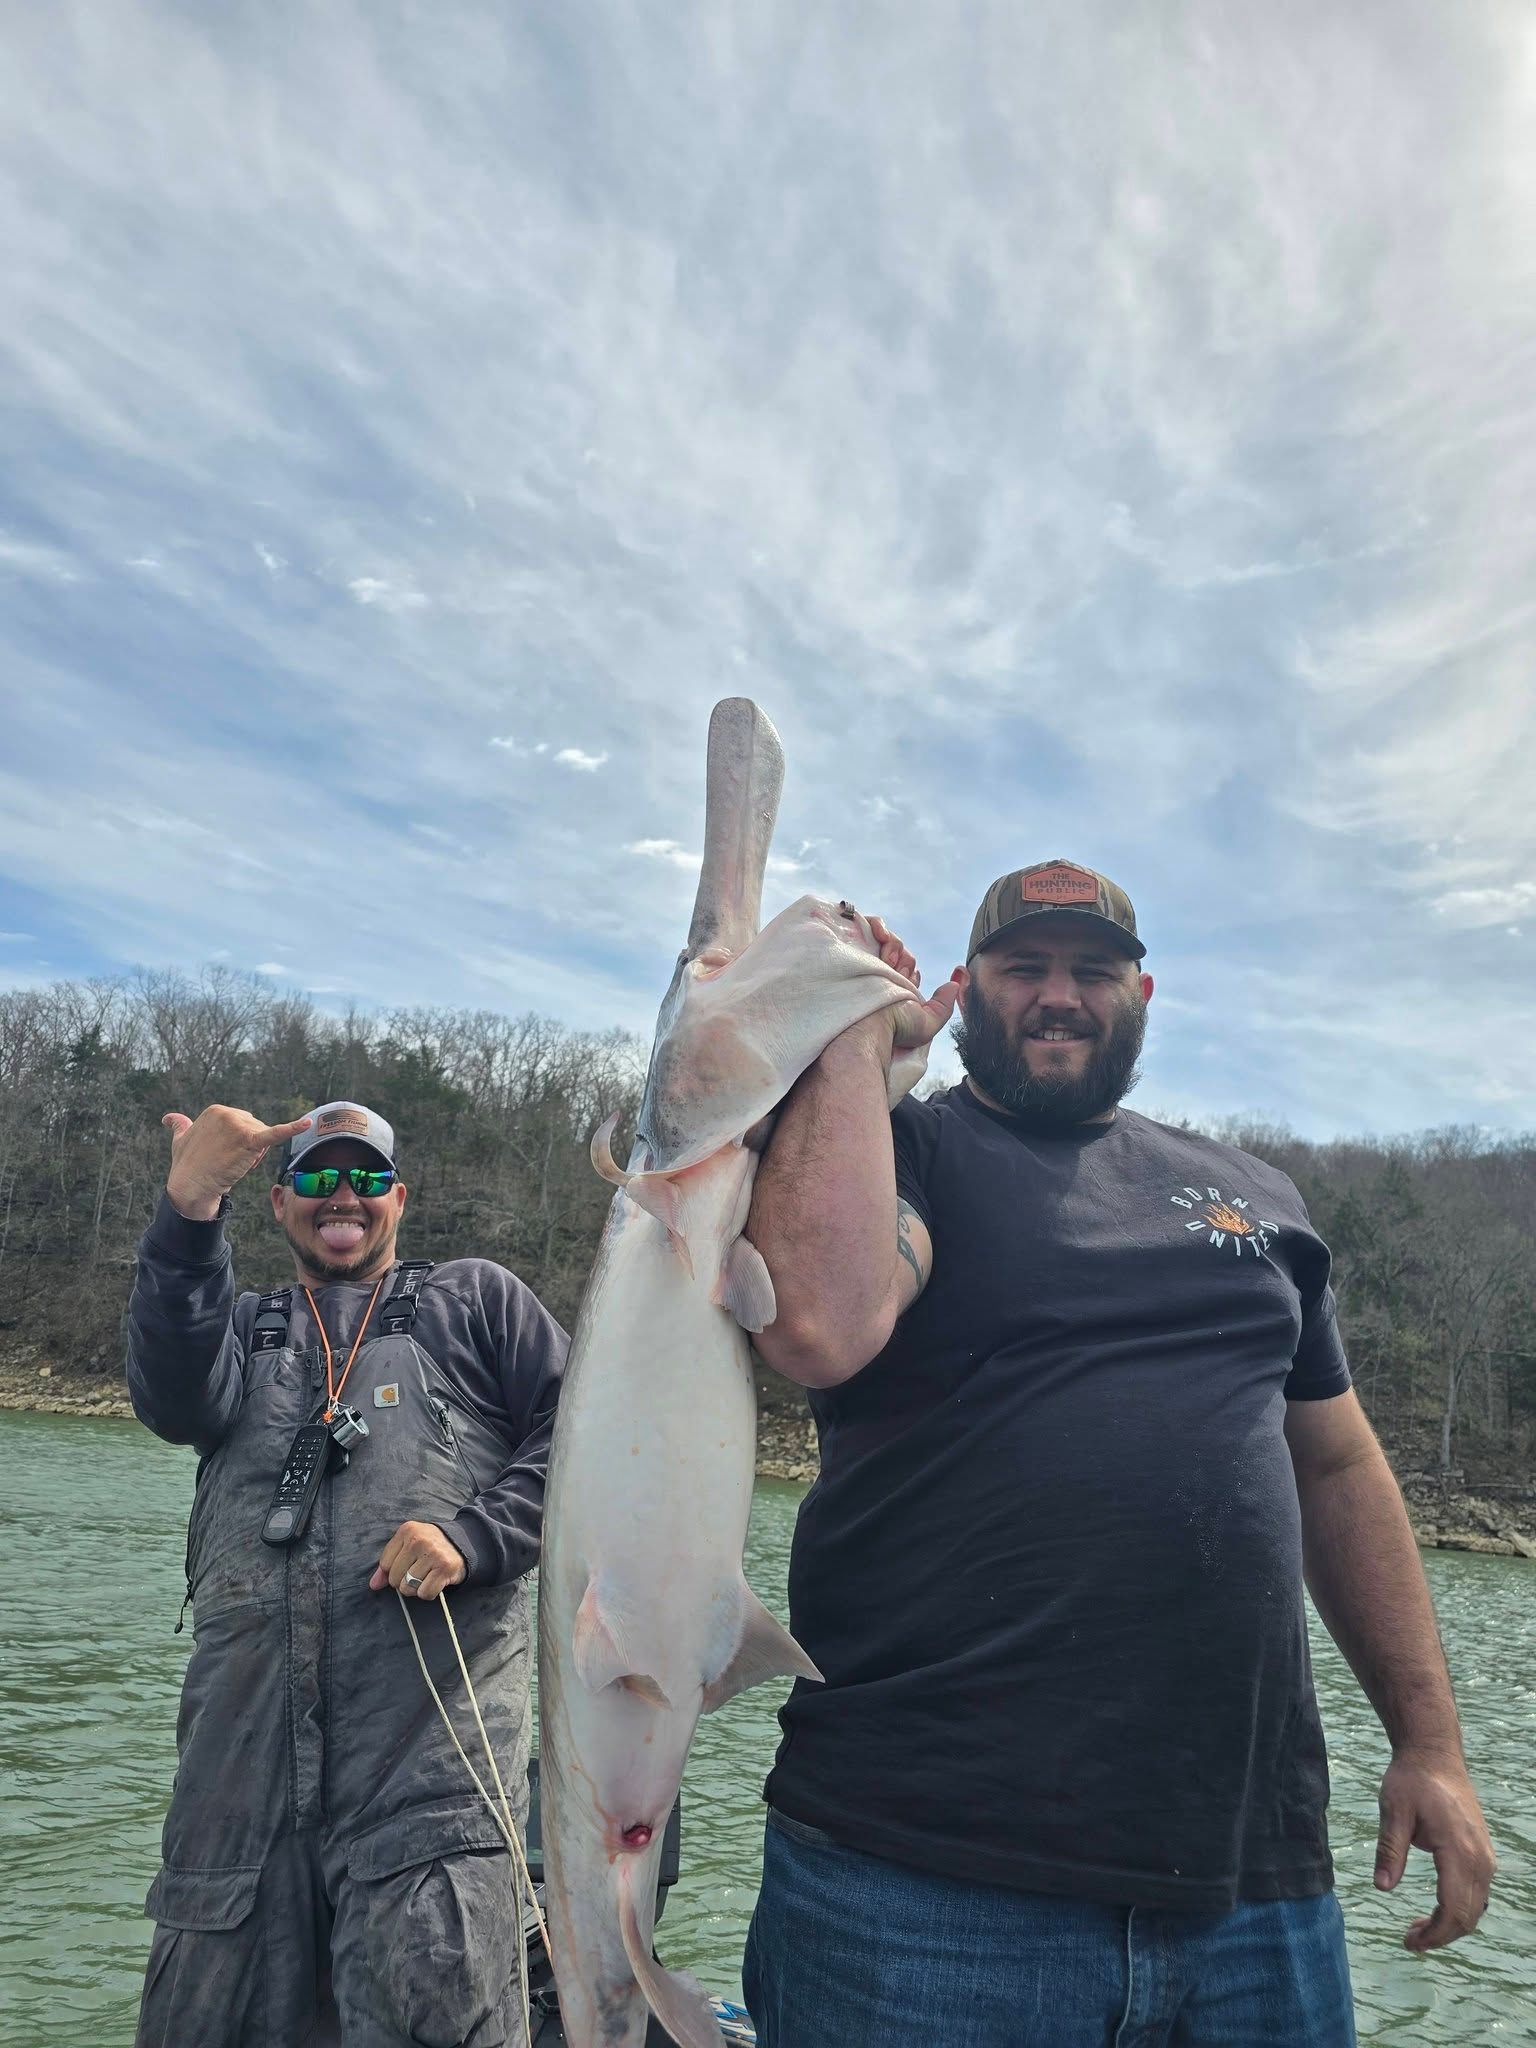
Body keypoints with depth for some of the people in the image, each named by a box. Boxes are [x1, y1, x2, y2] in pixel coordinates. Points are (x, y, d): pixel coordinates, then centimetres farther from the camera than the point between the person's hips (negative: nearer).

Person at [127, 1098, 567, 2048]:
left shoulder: (477, 1298, 16)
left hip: (433, 1726, -2)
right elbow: (180, 1400, -2)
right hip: (248, 1730, 3)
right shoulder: (239, 1324, 22)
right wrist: (190, 1211, -15)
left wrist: (473, 1536, -11)